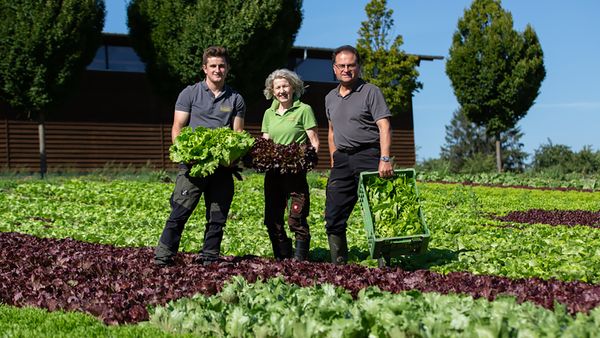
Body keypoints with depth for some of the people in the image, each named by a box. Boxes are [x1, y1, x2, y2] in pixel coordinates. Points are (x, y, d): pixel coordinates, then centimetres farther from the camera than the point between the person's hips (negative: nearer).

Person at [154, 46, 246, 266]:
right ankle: (163, 257, -7)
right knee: (180, 212, -10)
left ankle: (209, 260, 12)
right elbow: (177, 128, 4)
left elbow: (238, 133, 11)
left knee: (217, 217, 5)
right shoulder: (190, 94, 6)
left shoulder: (236, 99, 13)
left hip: (223, 166, 3)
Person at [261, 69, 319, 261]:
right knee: (272, 220, 7)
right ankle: (283, 261, 19)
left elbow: (314, 142, -2)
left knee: (296, 219, -11)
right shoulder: (269, 114, 16)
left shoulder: (304, 110, 1)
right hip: (273, 171, 6)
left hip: (296, 171, -6)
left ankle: (300, 261, -4)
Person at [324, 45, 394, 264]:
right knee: (333, 218, 3)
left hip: (368, 156, -6)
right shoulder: (330, 98, 17)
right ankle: (339, 265, 12)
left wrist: (385, 159, -23)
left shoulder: (371, 92, -2)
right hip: (342, 161, 6)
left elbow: (384, 127, -11)